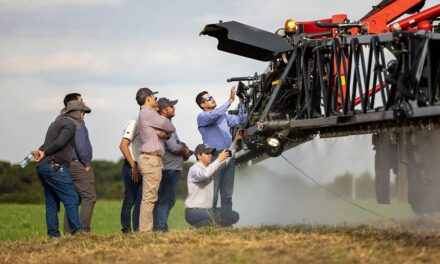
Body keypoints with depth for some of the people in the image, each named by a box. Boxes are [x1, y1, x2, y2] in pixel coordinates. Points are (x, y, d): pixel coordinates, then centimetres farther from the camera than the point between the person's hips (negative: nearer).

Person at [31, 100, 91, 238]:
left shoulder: (57, 123, 26)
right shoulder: (70, 124, -6)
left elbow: (50, 143, 18)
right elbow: (59, 143, -17)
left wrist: (40, 151, -1)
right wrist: (44, 153, -7)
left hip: (43, 166, 10)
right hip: (55, 166, -10)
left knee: (52, 202, 9)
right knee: (72, 199, -12)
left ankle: (53, 234, 6)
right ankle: (77, 231, -18)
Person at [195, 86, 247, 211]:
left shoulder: (224, 116, 19)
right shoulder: (202, 117, -2)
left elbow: (240, 120, 17)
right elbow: (215, 115, -21)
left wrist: (241, 102, 5)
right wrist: (230, 100, -25)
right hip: (215, 158, -6)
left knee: (227, 195, 10)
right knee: (212, 195, -6)